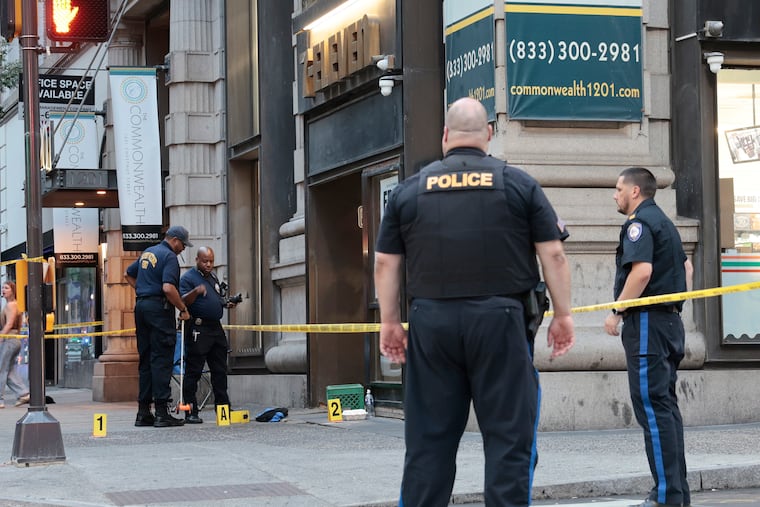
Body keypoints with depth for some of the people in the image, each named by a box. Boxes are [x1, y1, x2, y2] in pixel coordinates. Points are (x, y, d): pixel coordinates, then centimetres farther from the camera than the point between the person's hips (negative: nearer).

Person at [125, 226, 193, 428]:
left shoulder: (147, 253, 17)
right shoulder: (169, 257, -10)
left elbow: (129, 274, 31)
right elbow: (168, 288, -22)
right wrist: (183, 309, -12)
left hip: (141, 306, 8)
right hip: (159, 308, -8)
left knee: (145, 360, 10)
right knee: (162, 360, -7)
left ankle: (143, 412, 11)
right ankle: (161, 412, -10)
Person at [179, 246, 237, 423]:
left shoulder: (213, 278, 20)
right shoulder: (188, 278, -5)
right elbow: (183, 301, -16)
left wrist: (227, 304, 10)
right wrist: (195, 292, -33)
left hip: (216, 328, 8)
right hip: (198, 330, -8)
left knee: (220, 370, 10)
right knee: (193, 371, -5)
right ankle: (190, 412, -4)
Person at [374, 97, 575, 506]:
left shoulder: (409, 190, 8)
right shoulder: (518, 184, 3)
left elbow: (385, 262, 8)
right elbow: (553, 255, 1)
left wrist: (389, 321, 15)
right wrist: (562, 314, 8)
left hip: (431, 323, 2)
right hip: (499, 319, -2)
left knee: (428, 438, 7)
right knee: (508, 435, 1)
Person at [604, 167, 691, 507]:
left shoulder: (639, 223, -11)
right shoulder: (664, 222, 20)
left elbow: (642, 271, -24)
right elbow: (685, 267, 29)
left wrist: (616, 313, -17)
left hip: (646, 321, -10)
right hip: (670, 320, 10)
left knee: (652, 407, -11)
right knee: (666, 405, 13)